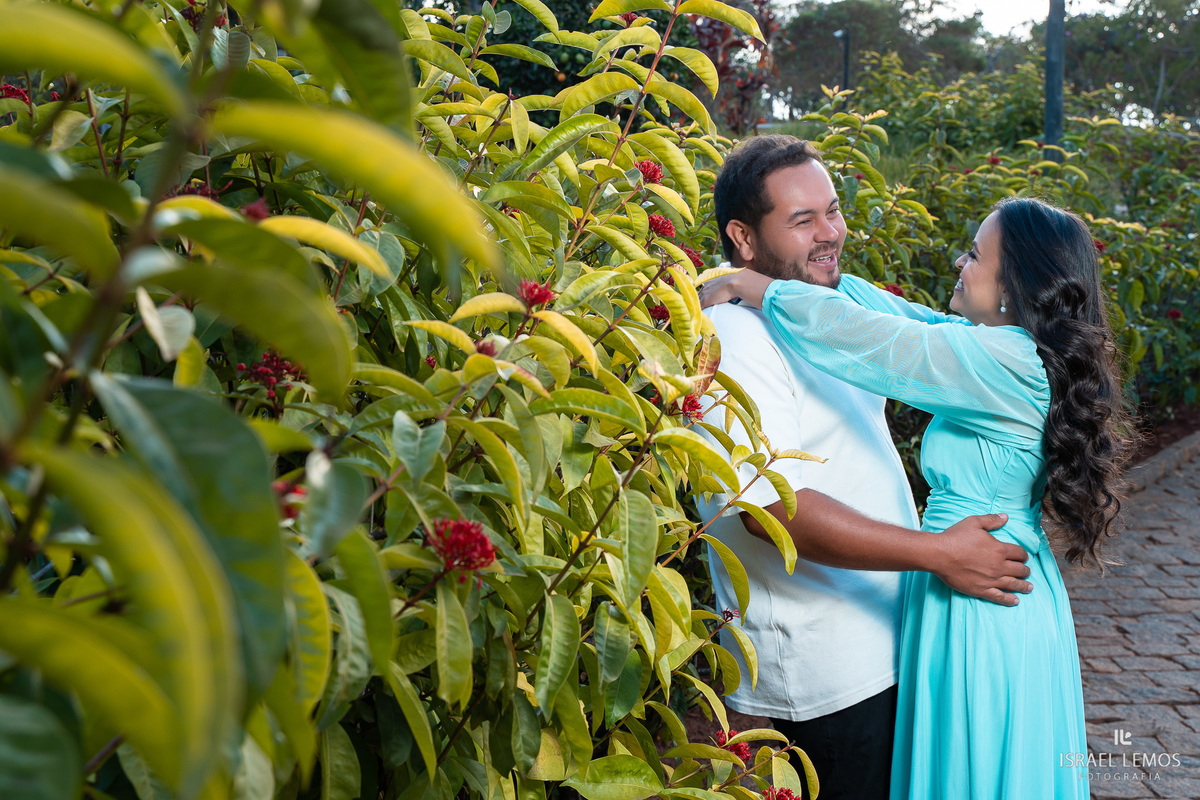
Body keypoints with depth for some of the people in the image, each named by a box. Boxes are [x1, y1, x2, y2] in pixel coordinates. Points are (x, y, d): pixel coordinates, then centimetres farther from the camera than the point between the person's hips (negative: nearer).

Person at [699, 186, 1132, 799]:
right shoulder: (1024, 353, 2)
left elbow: (852, 335, -24)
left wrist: (749, 284, -12)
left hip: (979, 605, -9)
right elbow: (908, 318, 11)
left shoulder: (1000, 362, -25)